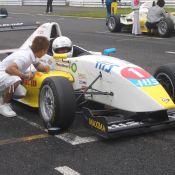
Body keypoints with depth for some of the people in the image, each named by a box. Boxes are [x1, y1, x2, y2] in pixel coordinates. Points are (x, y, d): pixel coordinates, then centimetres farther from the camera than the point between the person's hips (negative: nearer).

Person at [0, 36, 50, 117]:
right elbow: (9, 68, -38)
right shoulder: (25, 57, -28)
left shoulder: (31, 53, -1)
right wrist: (25, 76, -31)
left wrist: (44, 68, -7)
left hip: (7, 74, 9)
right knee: (16, 80, -34)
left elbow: (38, 66, 15)